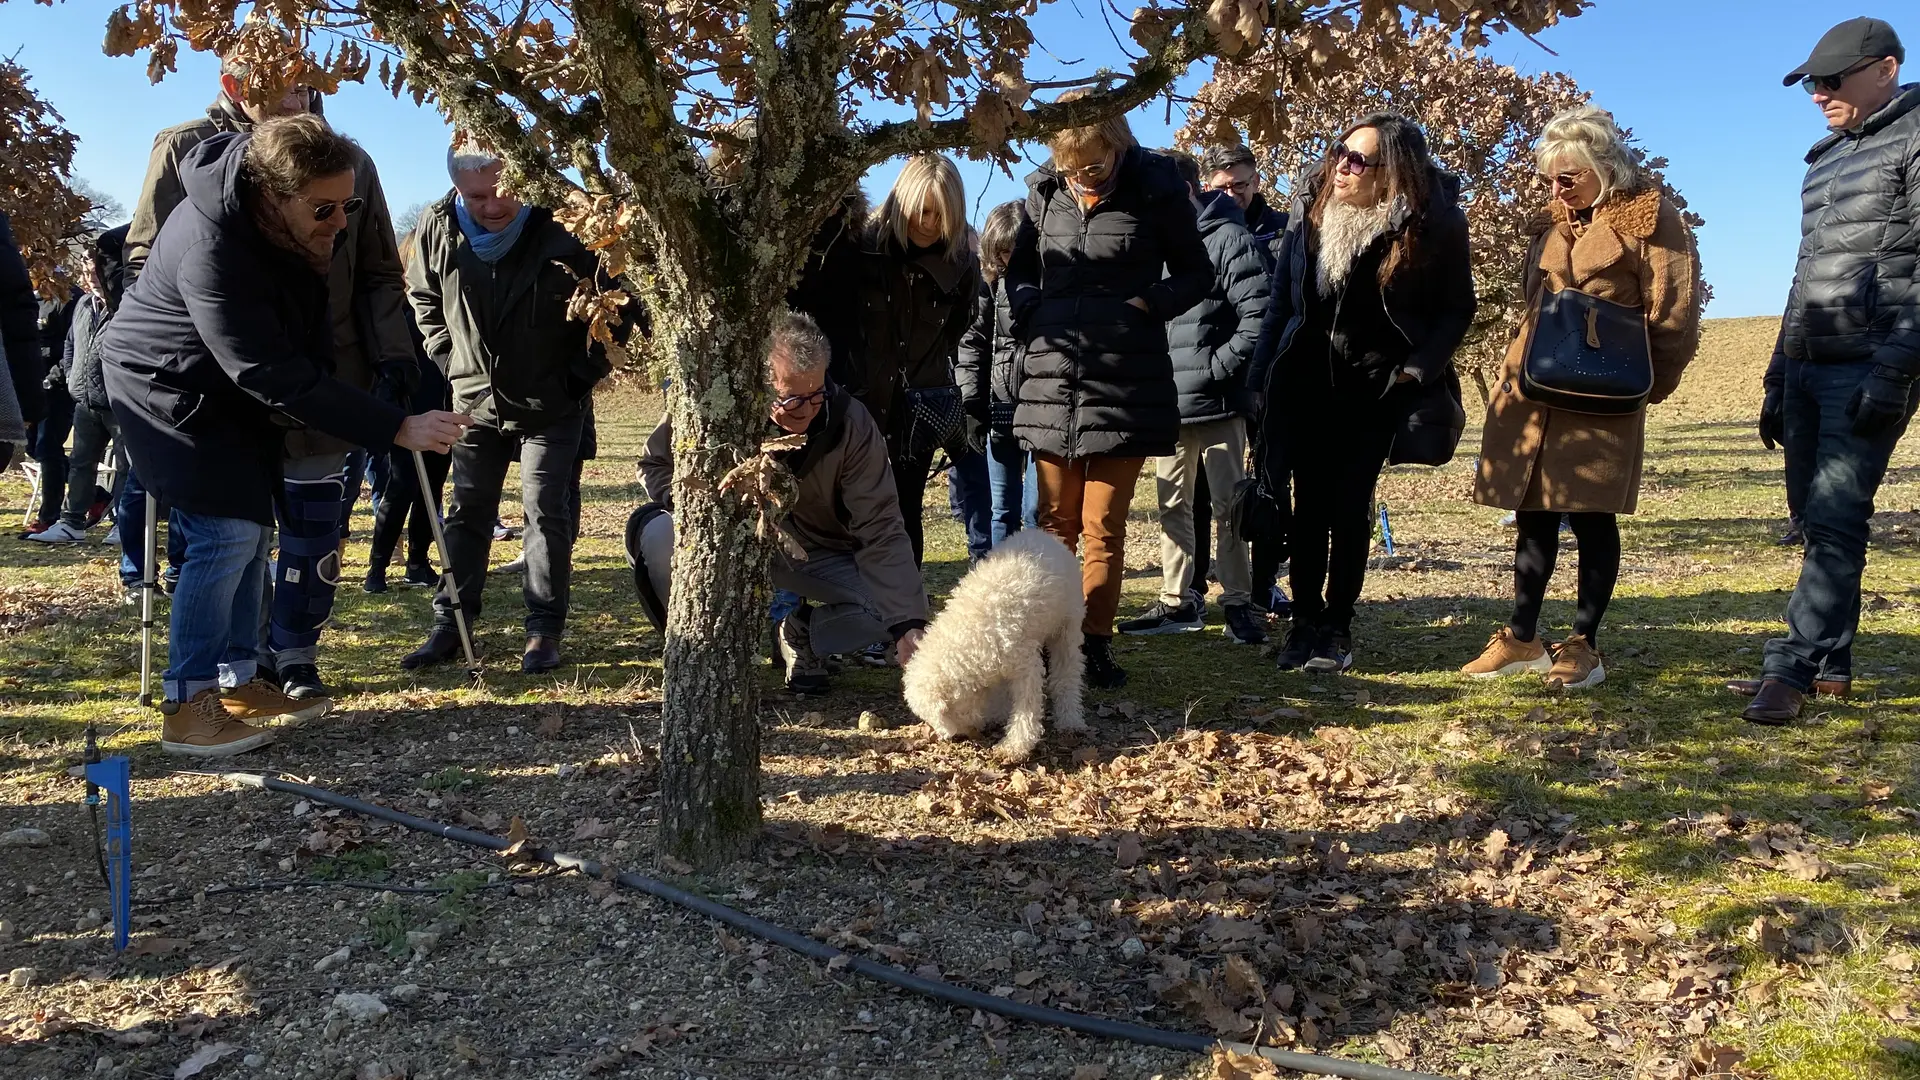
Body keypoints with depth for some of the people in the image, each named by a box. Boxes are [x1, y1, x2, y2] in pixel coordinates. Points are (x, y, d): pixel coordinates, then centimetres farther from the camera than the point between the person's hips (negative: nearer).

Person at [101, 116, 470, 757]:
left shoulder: (299, 224, -13)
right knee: (227, 533, -16)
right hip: (170, 389, -8)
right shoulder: (211, 252, -37)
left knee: (251, 529, 8)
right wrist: (397, 429, -37)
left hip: (236, 388, 8)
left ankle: (237, 681, 16)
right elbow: (277, 377, -36)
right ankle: (188, 707, -8)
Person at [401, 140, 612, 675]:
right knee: (466, 512, 9)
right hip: (476, 399, 4)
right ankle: (449, 626, 20)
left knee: (545, 510, -3)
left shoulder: (561, 229, -22)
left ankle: (544, 631, 8)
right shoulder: (438, 227, -9)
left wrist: (582, 373, -8)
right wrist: (448, 357, 5)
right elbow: (423, 296, 12)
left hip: (550, 404, -4)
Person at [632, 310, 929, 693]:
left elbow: (881, 531, -22)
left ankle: (799, 633, 6)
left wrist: (908, 624, -32)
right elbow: (654, 464, -4)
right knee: (658, 534, -30)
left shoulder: (851, 423, -23)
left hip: (822, 556, 0)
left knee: (893, 605, -26)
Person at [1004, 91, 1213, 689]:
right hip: (1052, 378, 3)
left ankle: (1095, 645, 12)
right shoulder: (1044, 192, 5)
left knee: (1104, 526, 2)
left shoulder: (1155, 188, -3)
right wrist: (1030, 313, 0)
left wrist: (1150, 304, -11)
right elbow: (1020, 269, 19)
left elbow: (1197, 272, 5)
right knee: (1056, 522, 9)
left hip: (1125, 385, -3)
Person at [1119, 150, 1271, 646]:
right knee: (1173, 507, 11)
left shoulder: (1229, 239, -8)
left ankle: (1239, 602, 11)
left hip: (1217, 403, -7)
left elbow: (1258, 317, -14)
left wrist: (1216, 368, -15)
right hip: (1168, 404, 7)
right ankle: (1178, 601, 20)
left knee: (1228, 507, 1)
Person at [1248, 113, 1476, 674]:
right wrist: (1263, 375, 2)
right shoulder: (1310, 210, -2)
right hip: (1306, 379, 3)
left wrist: (1416, 369, -13)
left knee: (1350, 503, 0)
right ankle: (1304, 621, 10)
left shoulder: (1433, 222, -11)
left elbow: (1457, 308, -2)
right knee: (1309, 501, 2)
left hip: (1375, 385, -2)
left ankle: (1337, 626, 10)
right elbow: (1282, 298, 5)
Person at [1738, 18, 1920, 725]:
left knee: (1835, 520, -11)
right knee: (1816, 519, 8)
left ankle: (1792, 667, -10)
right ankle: (1831, 666, 14)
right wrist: (1776, 381, 19)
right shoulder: (1825, 159, 21)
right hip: (1807, 367, 8)